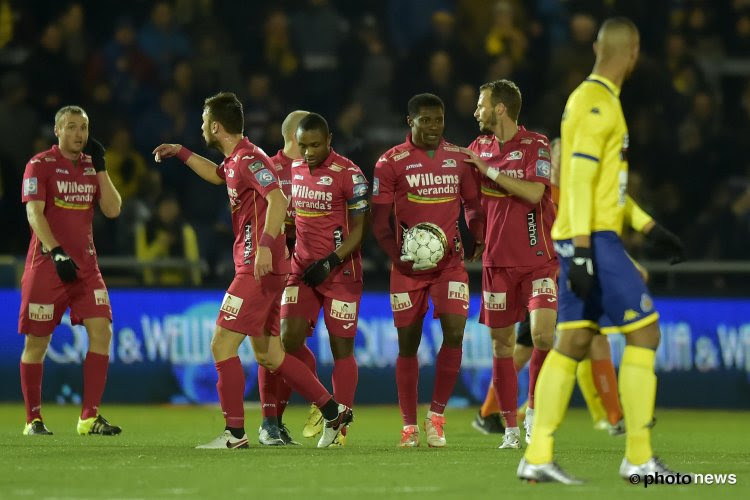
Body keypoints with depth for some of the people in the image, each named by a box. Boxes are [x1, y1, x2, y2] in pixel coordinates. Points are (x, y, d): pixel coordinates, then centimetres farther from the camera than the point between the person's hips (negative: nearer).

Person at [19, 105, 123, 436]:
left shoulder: (91, 166, 11)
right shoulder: (40, 165, -4)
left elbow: (112, 210, 4)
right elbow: (34, 213, -13)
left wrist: (100, 167, -1)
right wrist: (56, 251, -24)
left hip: (85, 265, 4)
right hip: (46, 263, -4)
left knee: (101, 331, -11)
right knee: (37, 341, 1)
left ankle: (90, 417, -10)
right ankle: (33, 419, 14)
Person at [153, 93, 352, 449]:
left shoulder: (249, 159, -14)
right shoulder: (235, 159, 16)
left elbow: (278, 199, -28)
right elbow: (217, 175, 41)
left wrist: (266, 244, -37)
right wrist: (180, 153, 36)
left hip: (258, 268, -10)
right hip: (254, 269, 10)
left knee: (222, 345, -9)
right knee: (268, 356, 12)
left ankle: (235, 433, -7)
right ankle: (333, 412, 14)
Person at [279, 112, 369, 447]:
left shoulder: (348, 175, -12)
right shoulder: (293, 170, 7)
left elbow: (358, 230, -10)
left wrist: (330, 262, -19)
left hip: (341, 272, -5)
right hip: (302, 269, 5)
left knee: (341, 348, 0)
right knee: (289, 338, -9)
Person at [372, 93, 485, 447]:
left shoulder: (459, 159, 7)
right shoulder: (391, 162, -2)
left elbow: (473, 205, 17)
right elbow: (380, 220, -3)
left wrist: (478, 239, -2)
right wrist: (400, 255, -17)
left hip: (450, 262, 1)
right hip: (408, 269, -1)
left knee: (455, 332, -15)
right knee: (408, 343, 4)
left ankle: (436, 416, -4)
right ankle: (409, 425, 14)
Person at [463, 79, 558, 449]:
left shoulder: (536, 146, -6)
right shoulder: (479, 147, 10)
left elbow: (533, 192, -20)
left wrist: (489, 171, -15)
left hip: (537, 257, -4)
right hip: (497, 261, 4)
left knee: (543, 333, -19)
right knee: (501, 342, 3)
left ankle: (534, 408, 0)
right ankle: (510, 428, 11)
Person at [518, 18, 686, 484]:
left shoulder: (598, 100, 17)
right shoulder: (596, 103, -13)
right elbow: (580, 179, -19)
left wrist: (652, 229, 26)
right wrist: (582, 251, -23)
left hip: (583, 240, 9)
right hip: (594, 239, -9)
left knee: (572, 341, 6)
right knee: (644, 332, -6)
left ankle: (537, 457, 1)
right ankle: (639, 456, -6)